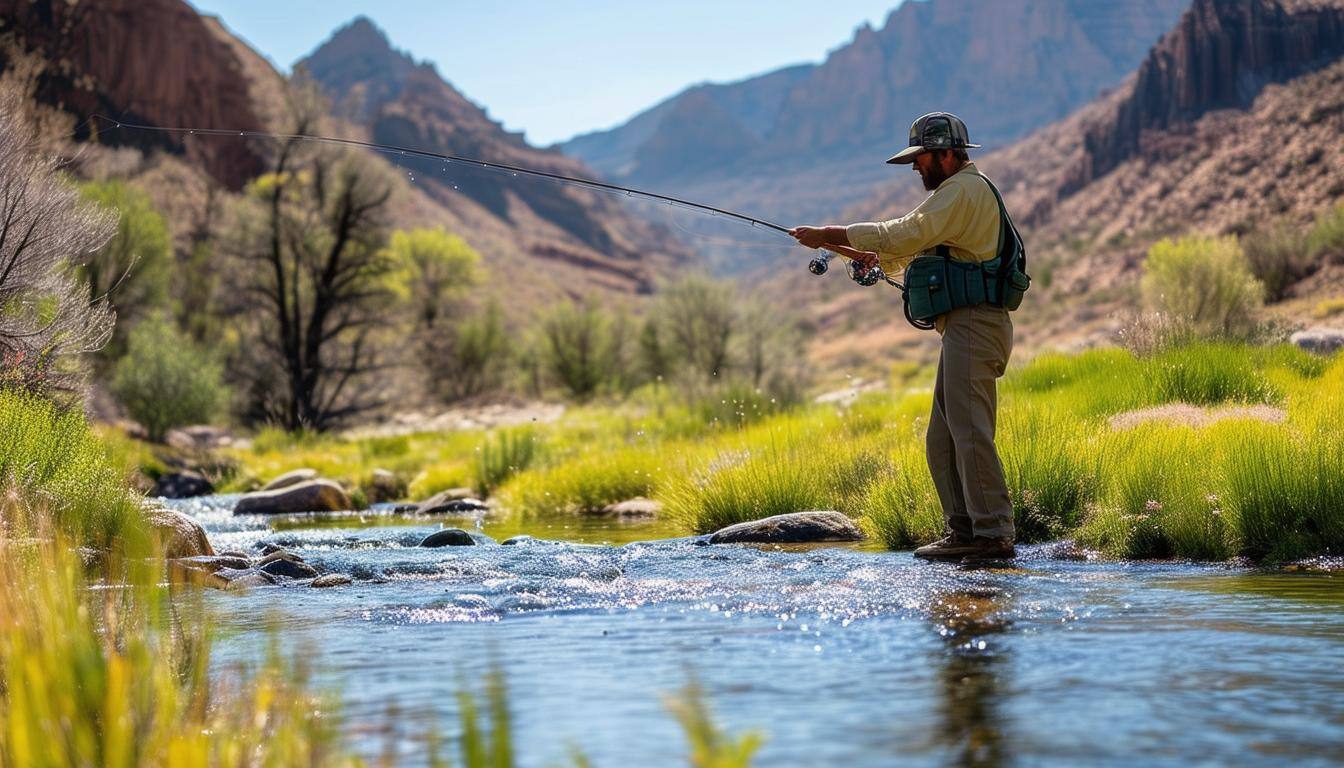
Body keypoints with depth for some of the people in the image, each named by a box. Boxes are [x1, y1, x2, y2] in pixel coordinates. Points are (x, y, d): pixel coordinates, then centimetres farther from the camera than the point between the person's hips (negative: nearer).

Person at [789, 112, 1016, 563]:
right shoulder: (957, 192, 26)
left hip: (973, 324, -11)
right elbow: (915, 250, 24)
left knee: (969, 432, -15)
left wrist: (829, 236, -14)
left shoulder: (964, 189, -8)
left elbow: (906, 235, -18)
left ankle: (994, 534, -17)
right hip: (963, 328, 11)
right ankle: (963, 532, 9)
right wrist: (874, 259, 2)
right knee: (942, 440, 9)